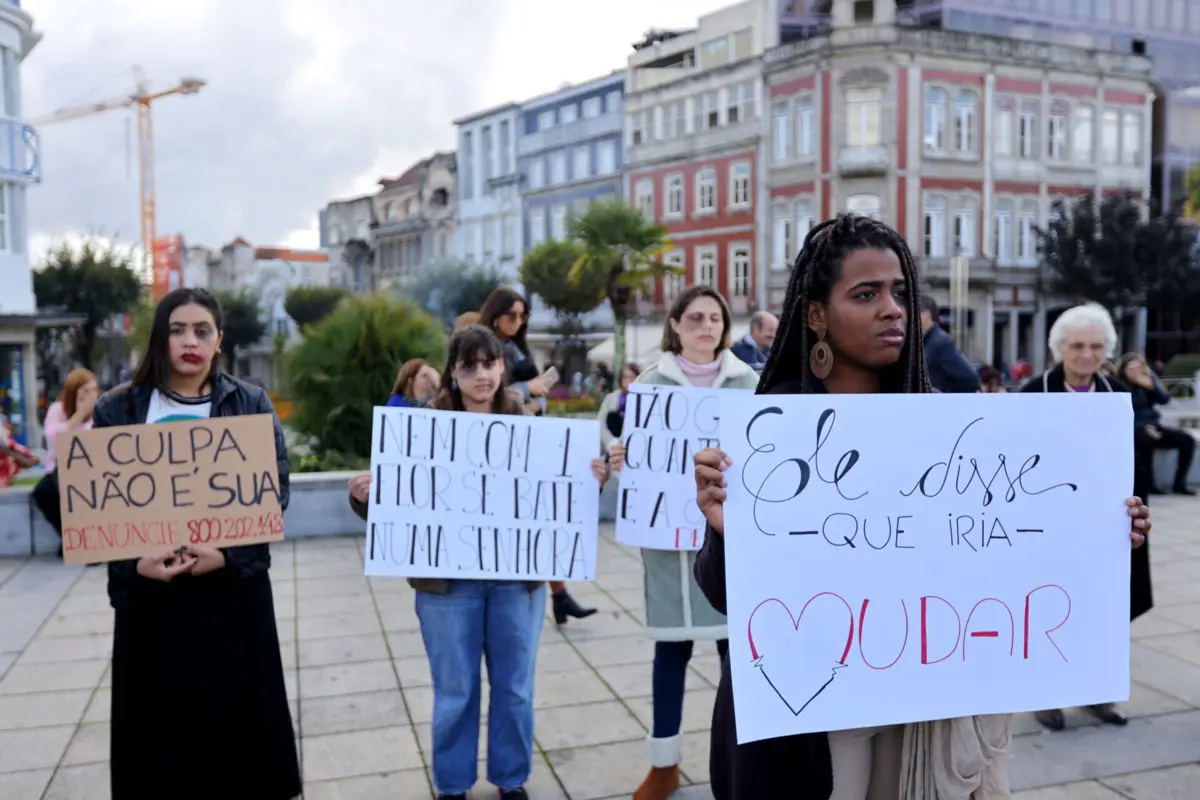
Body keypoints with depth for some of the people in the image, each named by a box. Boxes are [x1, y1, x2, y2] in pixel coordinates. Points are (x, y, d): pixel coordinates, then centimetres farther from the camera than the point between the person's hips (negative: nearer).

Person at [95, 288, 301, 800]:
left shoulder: (251, 405, 2)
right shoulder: (117, 410, 4)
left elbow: (275, 492, -4)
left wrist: (227, 552, -17)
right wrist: (136, 563, -16)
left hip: (235, 586, -1)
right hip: (148, 592, 1)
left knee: (238, 717, 6)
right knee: (158, 724, 8)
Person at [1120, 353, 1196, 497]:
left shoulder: (1149, 377, 6)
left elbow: (1165, 400, -3)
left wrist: (1151, 386, -21)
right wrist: (1144, 427, -24)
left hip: (1152, 426, 6)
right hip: (1132, 429, -6)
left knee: (1187, 439, -12)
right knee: (1147, 439, -39)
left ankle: (1179, 483, -5)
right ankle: (1148, 484, -25)